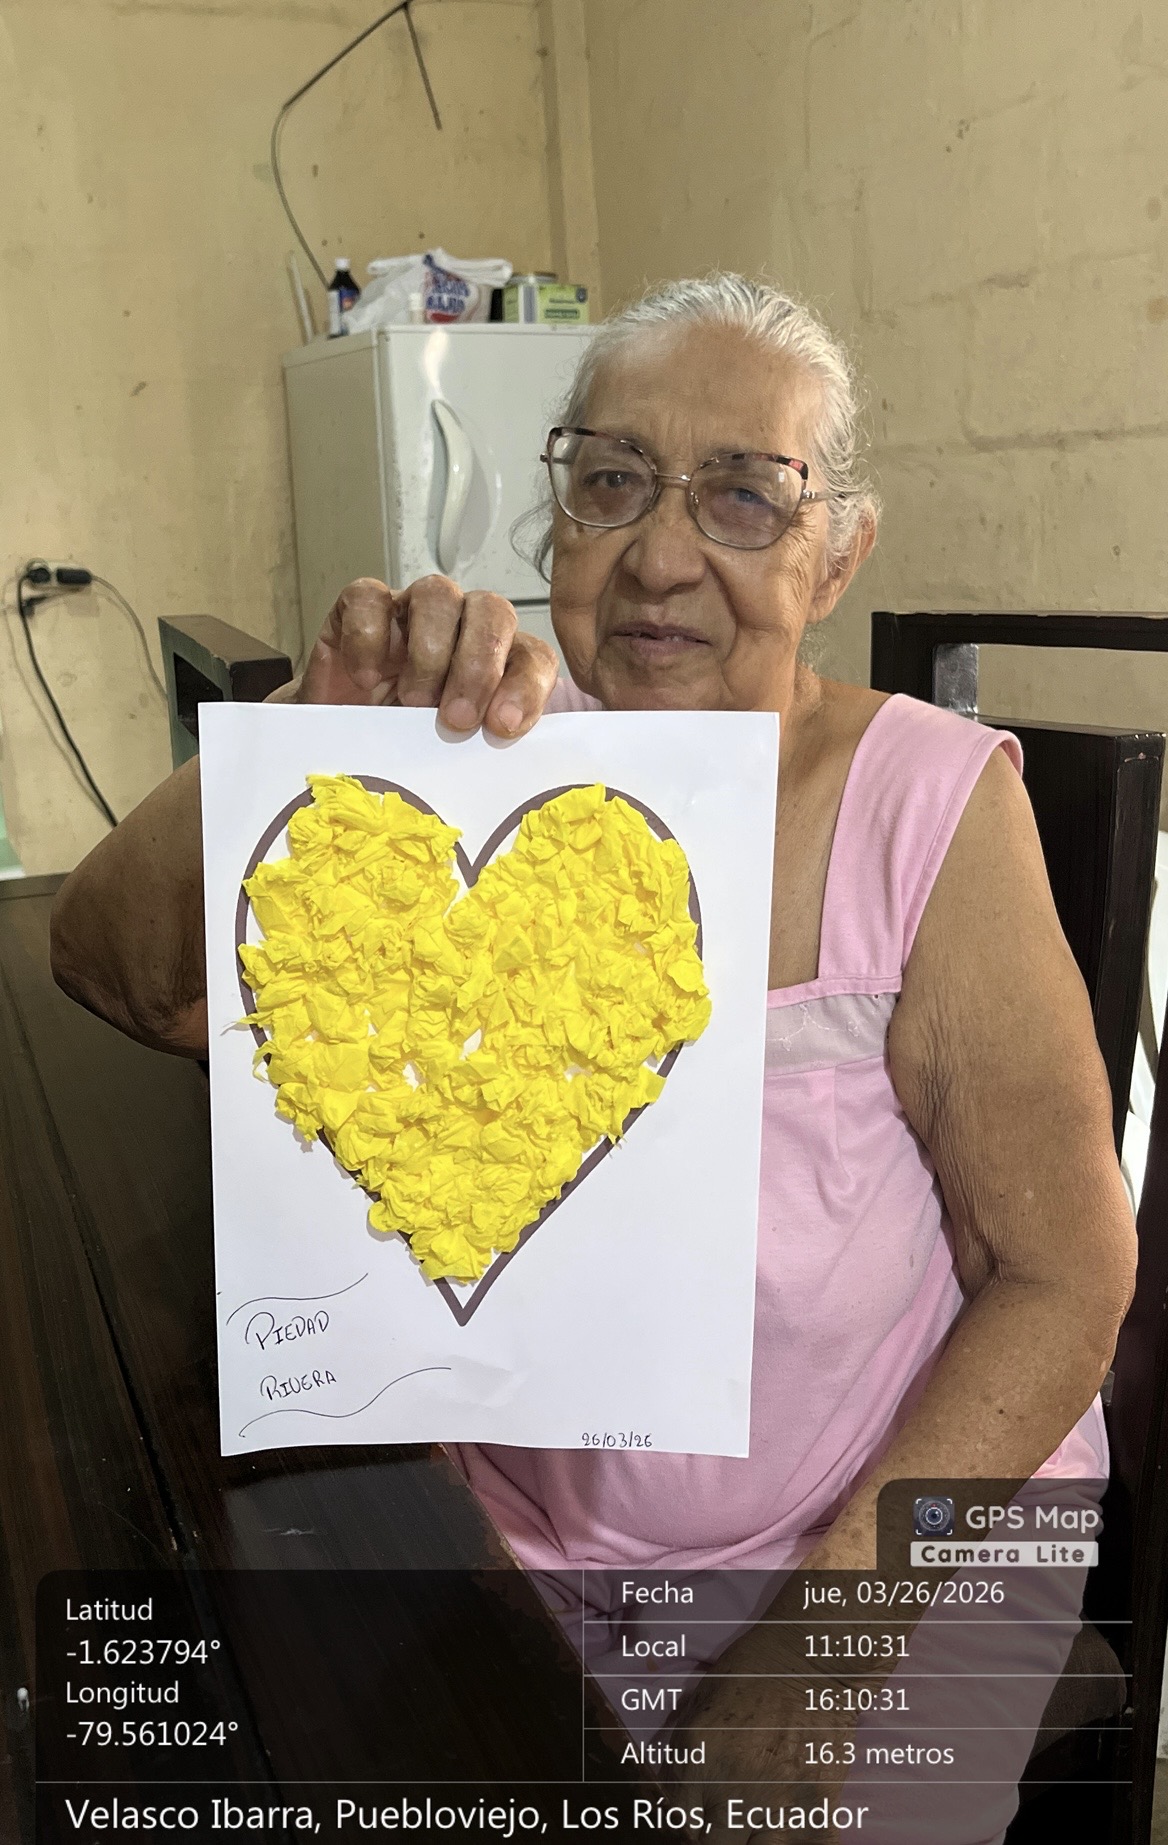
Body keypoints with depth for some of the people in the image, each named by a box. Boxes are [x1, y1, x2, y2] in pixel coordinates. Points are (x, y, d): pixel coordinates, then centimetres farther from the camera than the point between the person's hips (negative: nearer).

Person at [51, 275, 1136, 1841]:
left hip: (917, 1509, -2)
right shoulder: (501, 761, -8)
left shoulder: (927, 805, -17)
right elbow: (121, 968, -15)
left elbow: (1061, 1279, -13)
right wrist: (327, 729, -31)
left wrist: (827, 1632, -19)